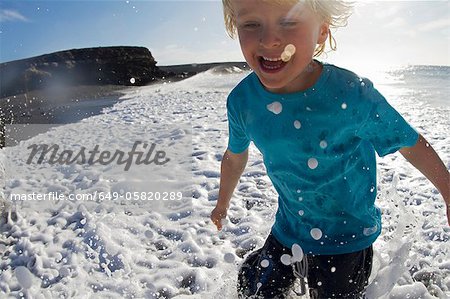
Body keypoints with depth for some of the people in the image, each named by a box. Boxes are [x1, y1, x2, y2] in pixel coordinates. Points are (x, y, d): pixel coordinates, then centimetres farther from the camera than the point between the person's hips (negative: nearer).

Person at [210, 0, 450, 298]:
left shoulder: (352, 95, -26)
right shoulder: (242, 101, -15)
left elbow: (411, 143, -10)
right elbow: (235, 156, 5)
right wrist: (223, 203, 20)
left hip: (347, 235, -3)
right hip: (288, 229, 4)